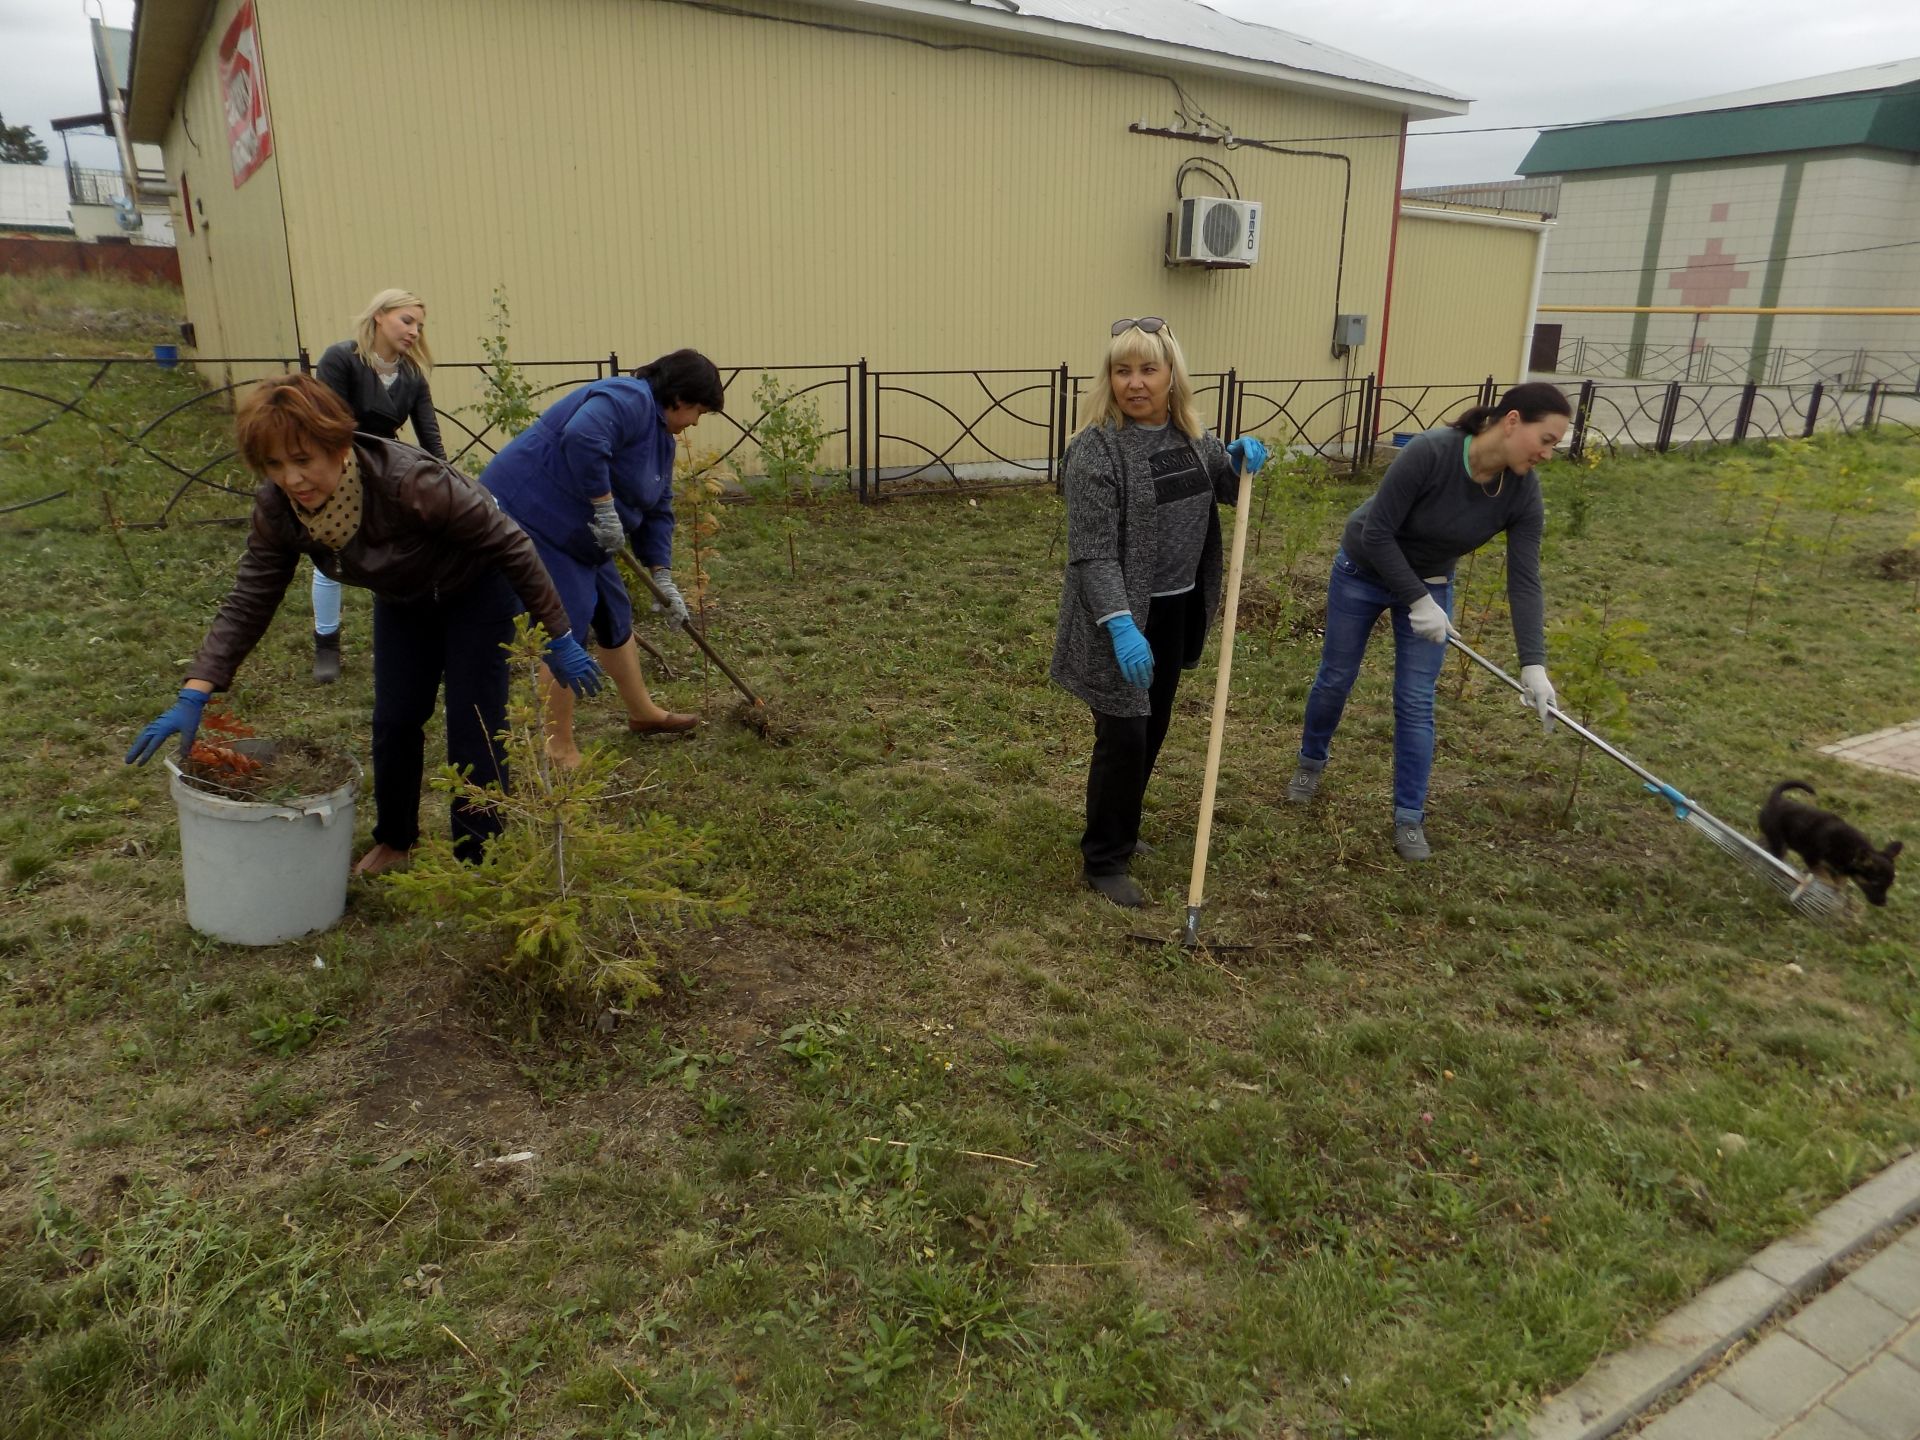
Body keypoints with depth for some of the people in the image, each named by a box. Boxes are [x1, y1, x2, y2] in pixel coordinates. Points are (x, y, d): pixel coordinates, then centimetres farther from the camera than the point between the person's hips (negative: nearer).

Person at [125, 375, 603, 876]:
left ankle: (477, 859, 10)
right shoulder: (277, 507, -22)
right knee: (394, 720, 6)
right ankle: (394, 841, 29)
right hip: (403, 600, 5)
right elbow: (248, 602, -14)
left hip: (477, 588, -5)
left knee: (474, 727, -6)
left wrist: (558, 638, -24)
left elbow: (510, 542, -30)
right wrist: (193, 697, -24)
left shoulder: (409, 482, -39)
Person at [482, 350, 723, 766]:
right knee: (567, 623, -11)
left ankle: (643, 712, 35)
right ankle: (559, 748, -1)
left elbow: (657, 510, 17)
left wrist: (662, 577, 9)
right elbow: (582, 439, -38)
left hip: (574, 530, 11)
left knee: (614, 614, 17)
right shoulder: (628, 400, -19)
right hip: (530, 511, -11)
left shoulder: (661, 435, 15)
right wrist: (605, 508, -30)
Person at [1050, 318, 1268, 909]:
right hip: (1123, 617, -7)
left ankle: (1120, 831, 35)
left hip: (1175, 609, 7)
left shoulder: (1190, 433, 4)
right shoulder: (1096, 449, -17)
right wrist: (1120, 626, -31)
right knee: (1123, 735, -3)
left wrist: (1242, 457, -1)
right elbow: (1093, 552, -21)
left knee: (1153, 728, 16)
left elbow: (1224, 488, 22)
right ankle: (1103, 860, 13)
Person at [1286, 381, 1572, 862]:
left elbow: (1524, 581, -18)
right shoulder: (1429, 453, -34)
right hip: (1363, 571, -3)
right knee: (1335, 679, 11)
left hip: (1431, 583, 3)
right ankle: (1311, 763, 39)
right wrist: (1417, 602, -27)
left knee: (1416, 702, -1)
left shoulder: (1523, 492, -19)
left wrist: (1533, 664, -25)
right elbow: (1377, 533, -28)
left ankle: (1409, 818, 10)